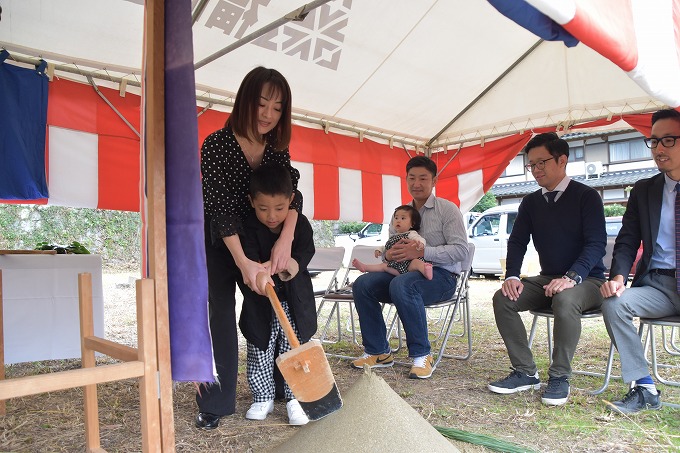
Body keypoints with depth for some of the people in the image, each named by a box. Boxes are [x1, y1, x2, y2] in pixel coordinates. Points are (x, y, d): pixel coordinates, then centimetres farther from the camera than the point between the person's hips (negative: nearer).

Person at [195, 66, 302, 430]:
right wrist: (243, 261, -34)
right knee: (222, 309, -7)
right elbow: (220, 207, -28)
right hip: (219, 240, -5)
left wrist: (286, 239, -35)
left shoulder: (276, 147, -9)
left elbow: (292, 193, -18)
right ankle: (219, 399, 2)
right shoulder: (217, 144, -24)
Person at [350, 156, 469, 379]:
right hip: (403, 271, 6)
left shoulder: (447, 209, -2)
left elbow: (461, 250, -12)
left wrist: (421, 252, -22)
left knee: (401, 284, -36)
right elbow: (389, 250, 18)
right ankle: (378, 352, -4)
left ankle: (422, 355, -21)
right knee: (362, 284, -15)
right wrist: (389, 255, -8)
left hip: (440, 275, -6)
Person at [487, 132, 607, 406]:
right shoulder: (531, 202, 8)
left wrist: (572, 277, -31)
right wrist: (512, 276, -14)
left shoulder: (586, 196, -6)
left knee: (565, 300, -38)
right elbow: (517, 242, 4)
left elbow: (597, 243, -15)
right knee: (503, 298, -20)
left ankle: (559, 376, -19)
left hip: (587, 281, -5)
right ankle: (525, 373, -11)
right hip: (547, 279, 5)